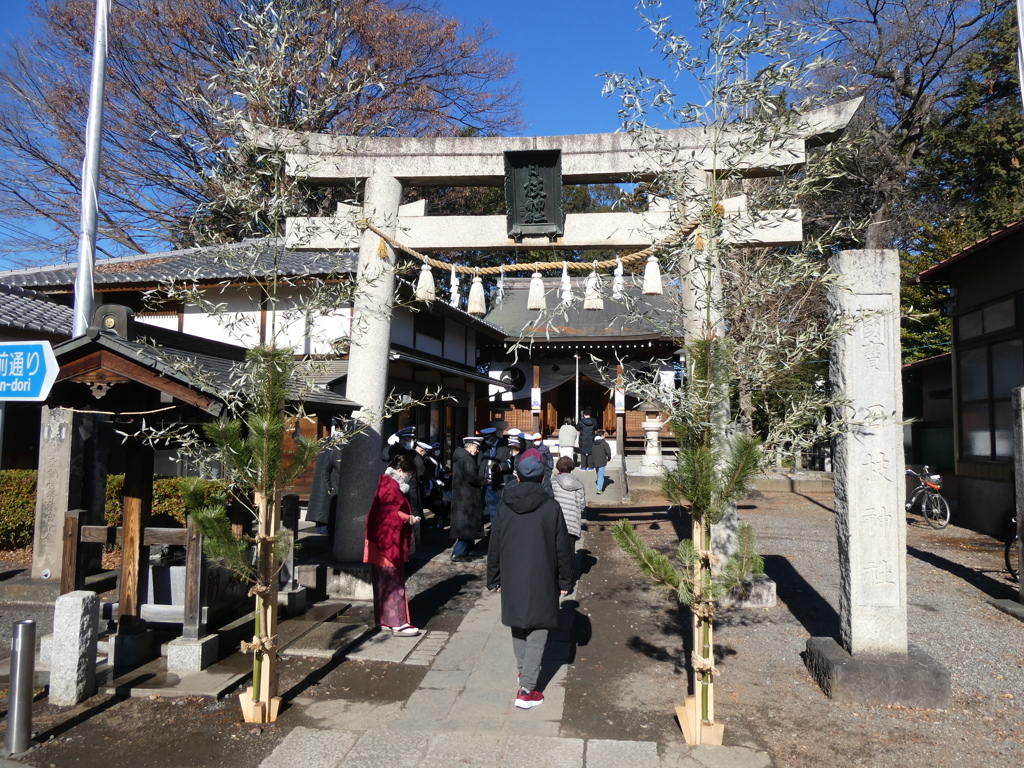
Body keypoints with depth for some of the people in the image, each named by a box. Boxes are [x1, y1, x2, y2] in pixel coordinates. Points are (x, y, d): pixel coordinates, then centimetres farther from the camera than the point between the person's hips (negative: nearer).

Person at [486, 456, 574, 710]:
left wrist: (493, 579, 13)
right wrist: (565, 581, 6)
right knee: (538, 631, 2)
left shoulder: (504, 506, -3)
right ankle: (526, 689, -3)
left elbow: (494, 545, 3)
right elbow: (562, 548, -5)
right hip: (542, 580, -3)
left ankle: (524, 670, 36)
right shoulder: (551, 507, -10)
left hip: (511, 579, 3)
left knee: (518, 625, 22)